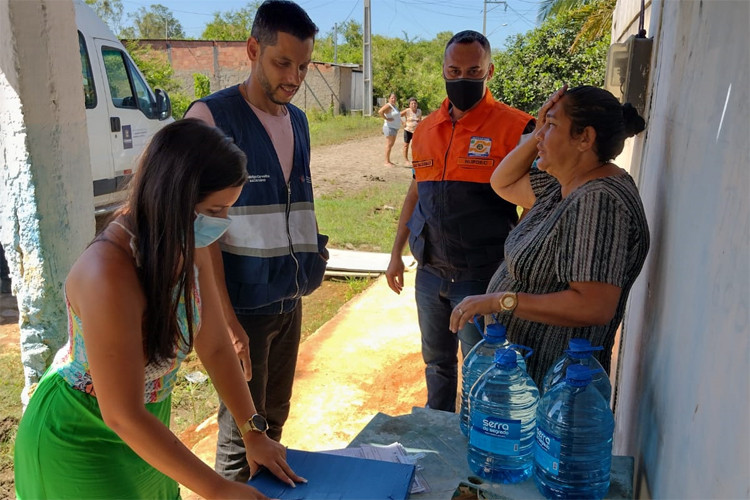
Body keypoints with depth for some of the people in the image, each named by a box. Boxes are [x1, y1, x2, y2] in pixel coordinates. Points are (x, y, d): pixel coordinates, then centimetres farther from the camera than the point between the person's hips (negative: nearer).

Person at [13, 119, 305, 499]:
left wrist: (254, 432, -6)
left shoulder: (189, 246, -13)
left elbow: (215, 347, -4)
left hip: (147, 422, 7)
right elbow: (122, 417, -31)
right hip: (80, 441, -6)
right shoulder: (109, 272, -35)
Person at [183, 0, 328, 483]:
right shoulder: (212, 116, -12)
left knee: (275, 418, 19)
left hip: (291, 298, 6)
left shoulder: (298, 121, 9)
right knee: (241, 430, 6)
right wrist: (224, 317, -17)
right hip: (243, 303, -6)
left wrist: (314, 252, 6)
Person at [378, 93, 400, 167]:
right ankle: (387, 162, -6)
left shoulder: (394, 106, 15)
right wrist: (386, 119, -24)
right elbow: (380, 111, -30)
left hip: (394, 128, 10)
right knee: (389, 145, -9)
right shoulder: (388, 106, -15)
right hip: (389, 128, -10)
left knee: (391, 145, 11)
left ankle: (388, 161, 16)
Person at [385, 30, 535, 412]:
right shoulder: (426, 129, 8)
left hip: (482, 276, -6)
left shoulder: (515, 127, -10)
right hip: (430, 272, 6)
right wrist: (396, 253, 16)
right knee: (436, 363, 20)